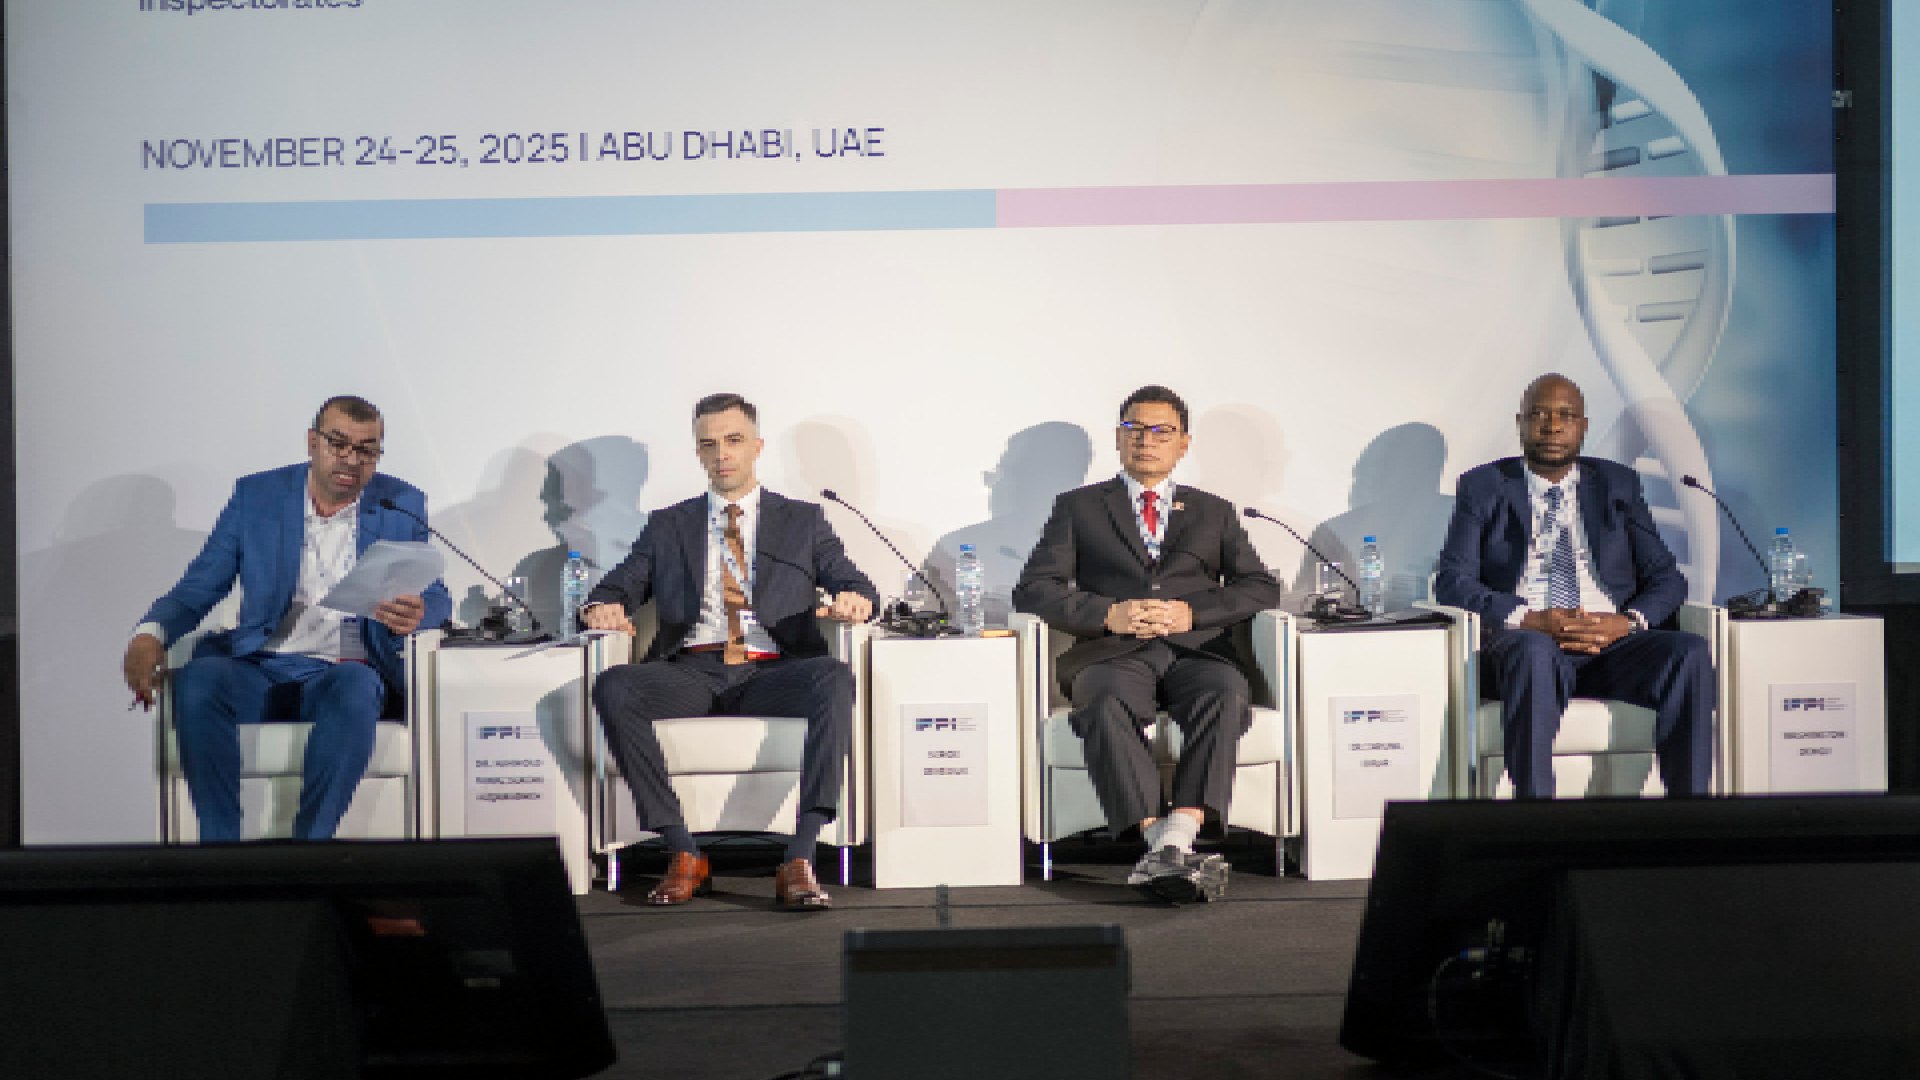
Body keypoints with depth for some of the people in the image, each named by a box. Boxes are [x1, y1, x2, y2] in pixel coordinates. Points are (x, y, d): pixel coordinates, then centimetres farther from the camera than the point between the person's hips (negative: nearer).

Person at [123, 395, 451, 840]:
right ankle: (224, 840, -27)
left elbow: (437, 597, 8)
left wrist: (416, 613, -18)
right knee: (195, 682, -31)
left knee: (355, 688, -37)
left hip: (345, 673, -1)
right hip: (258, 670, 1)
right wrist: (150, 633, -13)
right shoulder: (256, 495, 10)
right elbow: (199, 586, 9)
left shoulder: (402, 507, 8)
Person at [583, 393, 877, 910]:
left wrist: (854, 600, -16)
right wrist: (602, 607, -9)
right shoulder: (668, 525, 24)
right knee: (613, 687, -31)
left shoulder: (803, 520, 20)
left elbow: (855, 583, 10)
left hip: (772, 675, -1)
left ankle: (799, 861, -36)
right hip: (693, 675, 1)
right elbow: (620, 585, 16)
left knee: (835, 679, -35)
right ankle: (684, 854, -24)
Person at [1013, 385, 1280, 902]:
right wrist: (1108, 613, -8)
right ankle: (1161, 842, -42)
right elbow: (1033, 589, 9)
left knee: (1226, 696, -34)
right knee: (1108, 706, -36)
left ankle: (1177, 837, -43)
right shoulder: (1078, 506, 21)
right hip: (1114, 653, -1)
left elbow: (1262, 588, 14)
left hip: (1197, 650, 1)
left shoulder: (1214, 512, 26)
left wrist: (1191, 611, -5)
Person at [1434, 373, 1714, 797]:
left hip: (1613, 645, 3)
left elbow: (1667, 578, 13)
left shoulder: (1618, 484, 19)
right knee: (1533, 652, -38)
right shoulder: (1483, 487, 12)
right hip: (1525, 641, -3)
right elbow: (1452, 581, 0)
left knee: (1691, 652, -27)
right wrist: (1531, 620, -16)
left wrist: (1628, 622, -10)